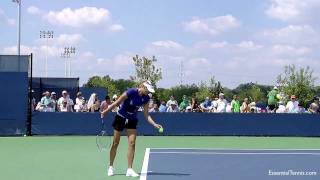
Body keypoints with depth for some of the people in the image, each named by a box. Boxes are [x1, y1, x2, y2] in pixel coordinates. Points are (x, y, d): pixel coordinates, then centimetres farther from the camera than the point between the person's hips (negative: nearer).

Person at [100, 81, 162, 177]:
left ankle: (129, 170, -6)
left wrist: (154, 124, -18)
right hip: (121, 117, -4)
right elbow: (117, 103, -14)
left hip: (132, 120, 4)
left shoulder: (146, 98, -8)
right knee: (115, 143, 4)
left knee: (132, 143, -9)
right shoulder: (131, 92, -24)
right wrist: (106, 111, -7)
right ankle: (110, 167, 21)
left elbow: (146, 115, -4)